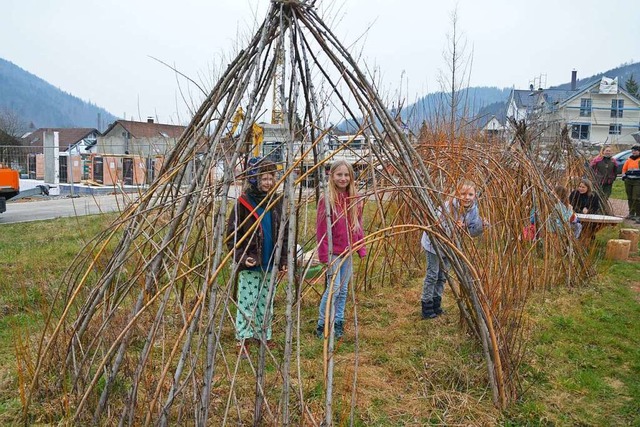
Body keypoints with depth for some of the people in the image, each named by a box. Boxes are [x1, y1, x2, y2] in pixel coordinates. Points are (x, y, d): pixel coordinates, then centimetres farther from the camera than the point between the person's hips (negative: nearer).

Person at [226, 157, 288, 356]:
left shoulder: (276, 202, 6)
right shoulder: (243, 203, -7)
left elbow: (283, 233, 12)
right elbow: (232, 233, -6)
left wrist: (283, 259, 7)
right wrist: (241, 256, -15)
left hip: (269, 263, 5)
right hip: (249, 264, -5)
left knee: (266, 301, 14)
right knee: (247, 301, -1)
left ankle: (263, 335, 27)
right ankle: (242, 339, 10)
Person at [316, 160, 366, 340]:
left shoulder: (355, 199, 5)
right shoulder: (327, 199, -13)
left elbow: (358, 226, 12)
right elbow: (321, 230, -12)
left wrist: (361, 248, 7)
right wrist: (324, 255, -15)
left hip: (348, 252, 6)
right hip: (333, 252, -6)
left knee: (344, 289, 11)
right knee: (334, 287, -6)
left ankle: (338, 323, 24)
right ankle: (322, 326, 9)